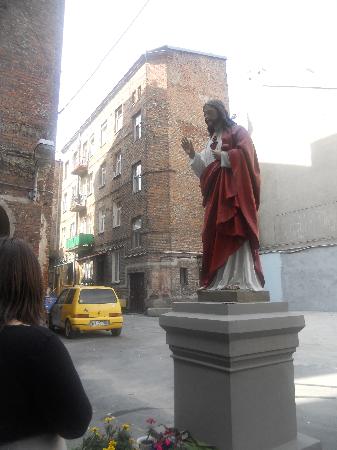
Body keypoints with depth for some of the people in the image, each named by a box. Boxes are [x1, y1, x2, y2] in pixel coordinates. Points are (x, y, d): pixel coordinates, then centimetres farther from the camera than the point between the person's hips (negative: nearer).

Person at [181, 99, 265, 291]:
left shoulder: (237, 130, 8)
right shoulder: (212, 139, 28)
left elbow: (246, 153, -10)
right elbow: (205, 171, 19)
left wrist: (223, 156, -8)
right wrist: (193, 155, 8)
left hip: (234, 188, -7)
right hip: (216, 193, 7)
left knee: (236, 232, -15)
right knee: (216, 235, -2)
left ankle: (243, 280, -15)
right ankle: (222, 281, -1)